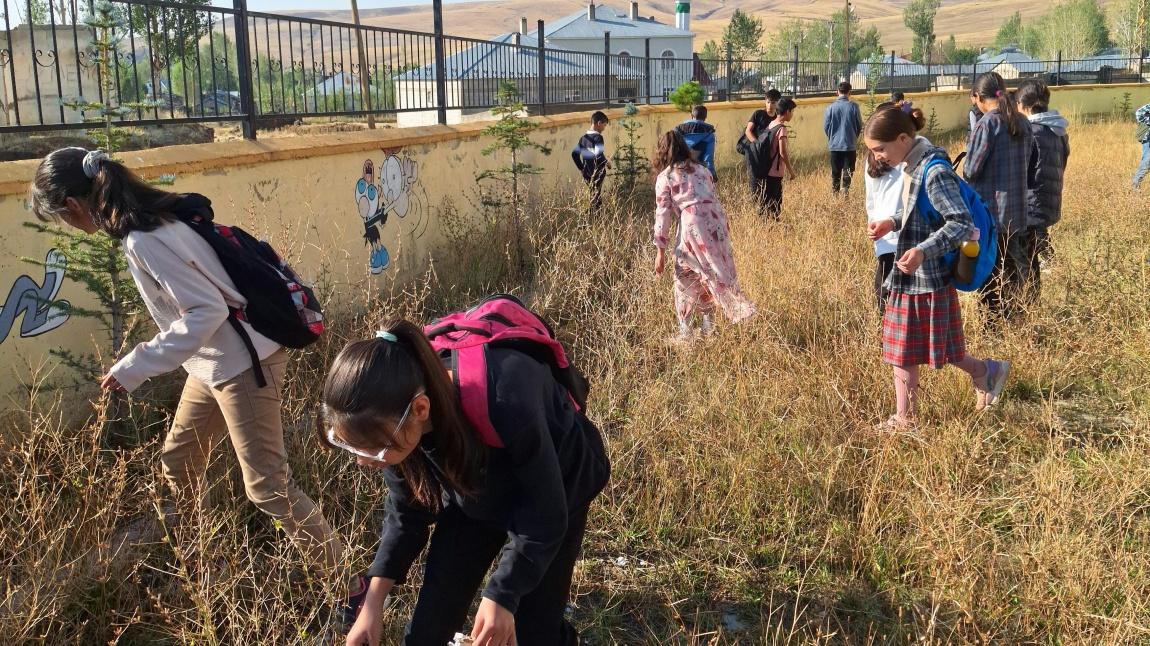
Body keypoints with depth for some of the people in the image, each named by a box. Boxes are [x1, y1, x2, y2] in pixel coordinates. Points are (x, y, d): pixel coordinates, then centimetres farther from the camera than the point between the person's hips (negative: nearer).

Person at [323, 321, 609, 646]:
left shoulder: (506, 405, -44)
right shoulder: (393, 413, -27)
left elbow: (544, 513, -26)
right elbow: (406, 509, -7)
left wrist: (502, 595, -23)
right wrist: (373, 604, -10)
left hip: (552, 494, -4)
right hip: (472, 496, 4)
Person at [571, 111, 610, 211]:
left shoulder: (583, 137, 8)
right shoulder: (598, 137, -14)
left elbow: (574, 154, 10)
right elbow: (599, 155, -26)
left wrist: (581, 168, 17)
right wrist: (607, 163, -9)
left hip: (587, 174, 7)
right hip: (597, 173, -7)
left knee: (592, 198, 17)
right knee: (597, 200, -3)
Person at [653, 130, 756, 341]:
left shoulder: (664, 177, 7)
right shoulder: (701, 169, 21)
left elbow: (663, 214, 2)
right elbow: (713, 198, 18)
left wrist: (660, 251, 3)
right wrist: (724, 228, 24)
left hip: (693, 225, -4)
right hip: (718, 222, 4)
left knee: (685, 280, 8)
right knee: (712, 275, 17)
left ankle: (686, 332, 9)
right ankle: (708, 325, 22)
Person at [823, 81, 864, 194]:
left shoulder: (831, 107, -6)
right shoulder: (853, 106, -7)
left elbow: (825, 126, -2)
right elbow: (859, 126, 0)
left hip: (835, 145, 1)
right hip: (850, 145, -1)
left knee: (835, 173, 11)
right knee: (848, 173, 5)